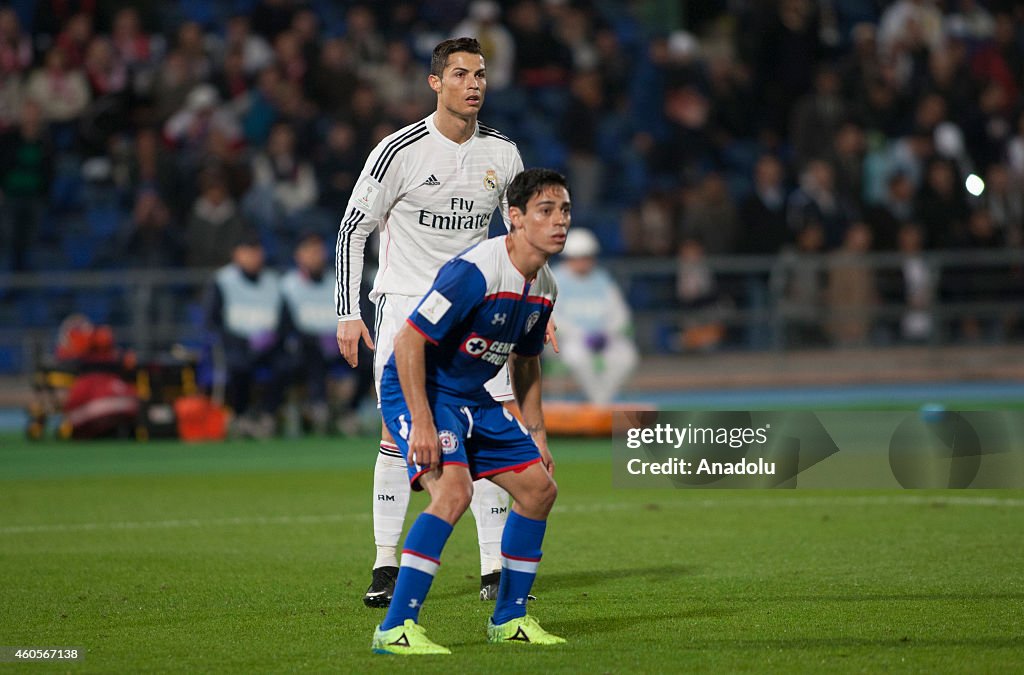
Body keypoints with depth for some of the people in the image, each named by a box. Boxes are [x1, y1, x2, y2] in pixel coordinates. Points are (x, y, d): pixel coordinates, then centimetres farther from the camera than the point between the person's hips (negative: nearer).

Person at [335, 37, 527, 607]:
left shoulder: (502, 153, 3)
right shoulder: (401, 150, -9)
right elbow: (354, 228, -5)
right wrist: (348, 313, -9)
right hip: (406, 301, -3)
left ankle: (495, 568, 2)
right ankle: (387, 565, -1)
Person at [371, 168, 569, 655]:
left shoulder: (544, 287, 3)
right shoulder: (476, 271, -25)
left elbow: (525, 361, 19)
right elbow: (408, 340, -26)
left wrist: (536, 436, 16)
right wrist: (421, 424, -29)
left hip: (471, 397, 9)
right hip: (418, 389, -9)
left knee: (539, 487, 6)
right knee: (453, 489, -29)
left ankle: (509, 618, 20)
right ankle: (395, 628, -26)